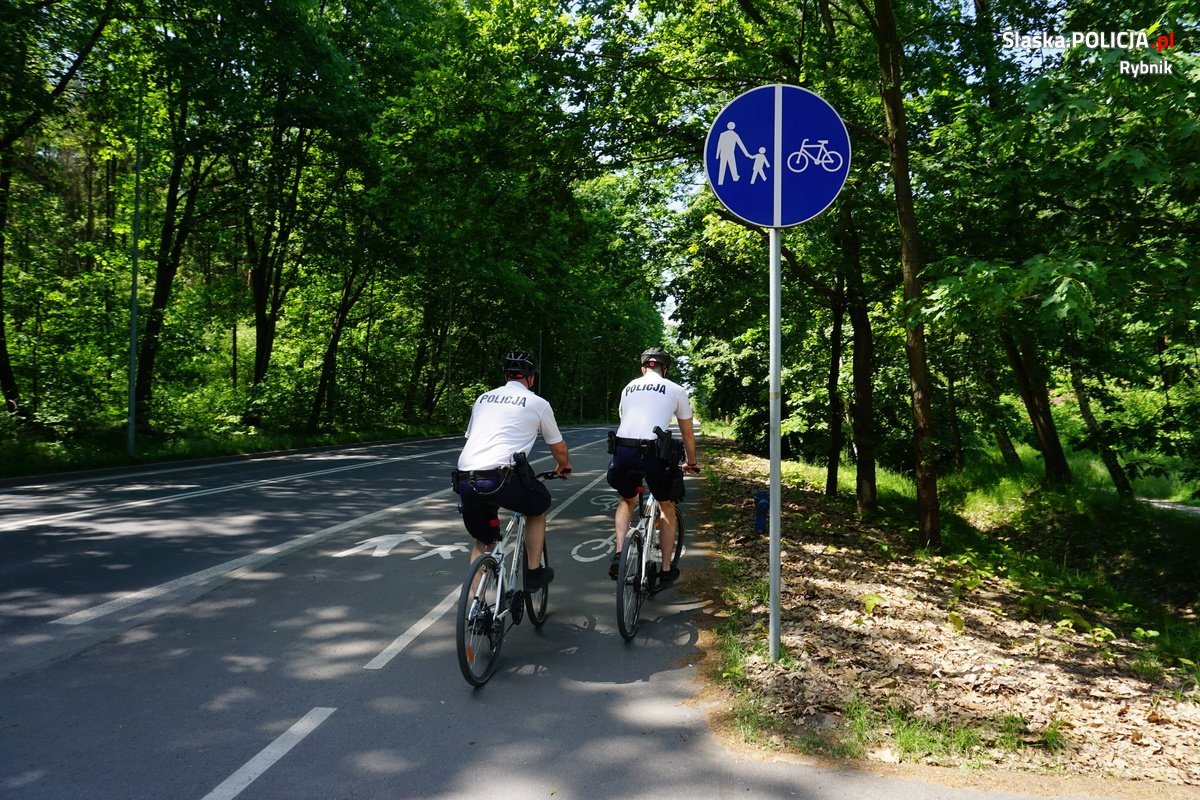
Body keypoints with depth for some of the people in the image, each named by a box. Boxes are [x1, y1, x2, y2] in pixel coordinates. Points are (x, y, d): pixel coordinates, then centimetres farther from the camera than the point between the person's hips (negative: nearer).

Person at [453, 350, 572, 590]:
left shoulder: (483, 398, 24)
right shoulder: (538, 403, 11)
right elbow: (558, 447, 23)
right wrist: (564, 466, 47)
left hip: (464, 480, 5)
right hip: (501, 478, -4)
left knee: (482, 540, 26)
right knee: (538, 507, 28)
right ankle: (533, 574, 29)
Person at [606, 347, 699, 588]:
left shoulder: (628, 388, 23)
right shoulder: (676, 390, 14)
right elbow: (688, 434, 21)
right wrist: (691, 463, 37)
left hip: (623, 451, 3)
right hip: (654, 453, -3)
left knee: (627, 501, 31)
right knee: (667, 507, 23)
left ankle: (618, 554, 13)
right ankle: (666, 569, 25)